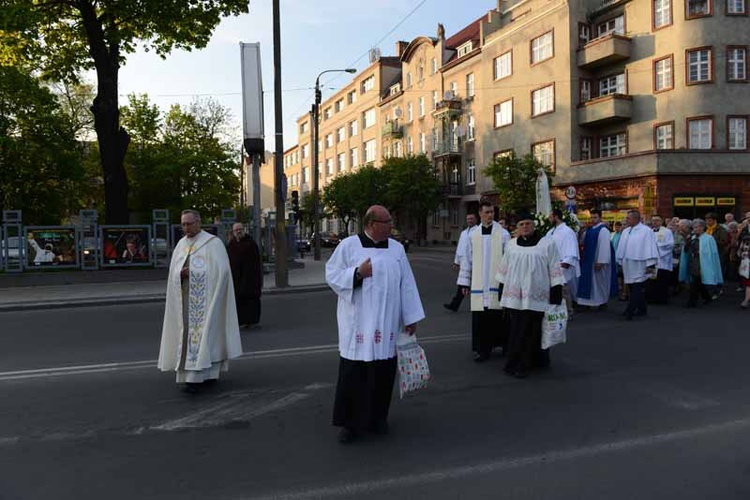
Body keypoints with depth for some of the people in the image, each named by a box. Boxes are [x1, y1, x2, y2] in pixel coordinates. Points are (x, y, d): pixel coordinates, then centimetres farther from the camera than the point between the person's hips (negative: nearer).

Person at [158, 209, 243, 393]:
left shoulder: (213, 243, -5)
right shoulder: (181, 244, 13)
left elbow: (220, 270, -13)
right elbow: (174, 272, 11)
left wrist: (192, 272, -14)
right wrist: (181, 273, -12)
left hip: (205, 298, -7)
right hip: (186, 297, 7)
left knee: (201, 333, -10)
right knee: (188, 332, 7)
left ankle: (194, 377, -12)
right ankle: (210, 372, 18)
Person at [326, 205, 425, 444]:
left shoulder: (396, 248, 6)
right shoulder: (348, 245, -3)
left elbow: (406, 284, 7)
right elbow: (332, 275, -1)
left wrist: (411, 317, 4)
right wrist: (357, 273, -16)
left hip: (386, 324, 3)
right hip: (358, 324, -3)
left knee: (382, 371, 8)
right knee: (354, 373, 0)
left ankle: (377, 417, 26)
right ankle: (350, 422, 14)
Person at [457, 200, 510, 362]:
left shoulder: (503, 234, -1)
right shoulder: (473, 235, 6)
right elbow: (467, 260, 10)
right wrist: (465, 282, 10)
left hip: (497, 283, -2)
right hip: (479, 285, 2)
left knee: (498, 317, 3)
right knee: (480, 319, 3)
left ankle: (504, 344, 21)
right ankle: (483, 349, 14)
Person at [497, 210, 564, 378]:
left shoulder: (547, 243, 0)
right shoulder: (511, 244, 11)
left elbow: (554, 269, -2)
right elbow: (504, 268, 16)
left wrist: (557, 292, -7)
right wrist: (501, 290, 14)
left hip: (535, 295, -3)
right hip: (514, 294, 3)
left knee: (530, 331, -1)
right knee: (517, 329, 5)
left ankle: (520, 365, 8)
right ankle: (520, 363, 16)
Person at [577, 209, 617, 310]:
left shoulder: (603, 230, -14)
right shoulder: (589, 230, 10)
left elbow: (604, 247, -20)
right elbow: (583, 241, 18)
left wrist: (600, 262, -23)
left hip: (598, 261, -8)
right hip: (589, 260, 8)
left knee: (599, 282, 3)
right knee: (589, 281, 9)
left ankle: (602, 302, 16)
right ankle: (587, 302, 15)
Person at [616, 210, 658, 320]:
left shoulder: (646, 231, -9)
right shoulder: (626, 231, 12)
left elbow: (650, 248, -13)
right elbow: (621, 247, 18)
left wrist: (650, 265, -16)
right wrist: (620, 262, 16)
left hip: (639, 266, -7)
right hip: (628, 265, 7)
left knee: (636, 289, -8)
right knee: (638, 289, 14)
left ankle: (630, 311, -14)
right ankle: (641, 309, 22)